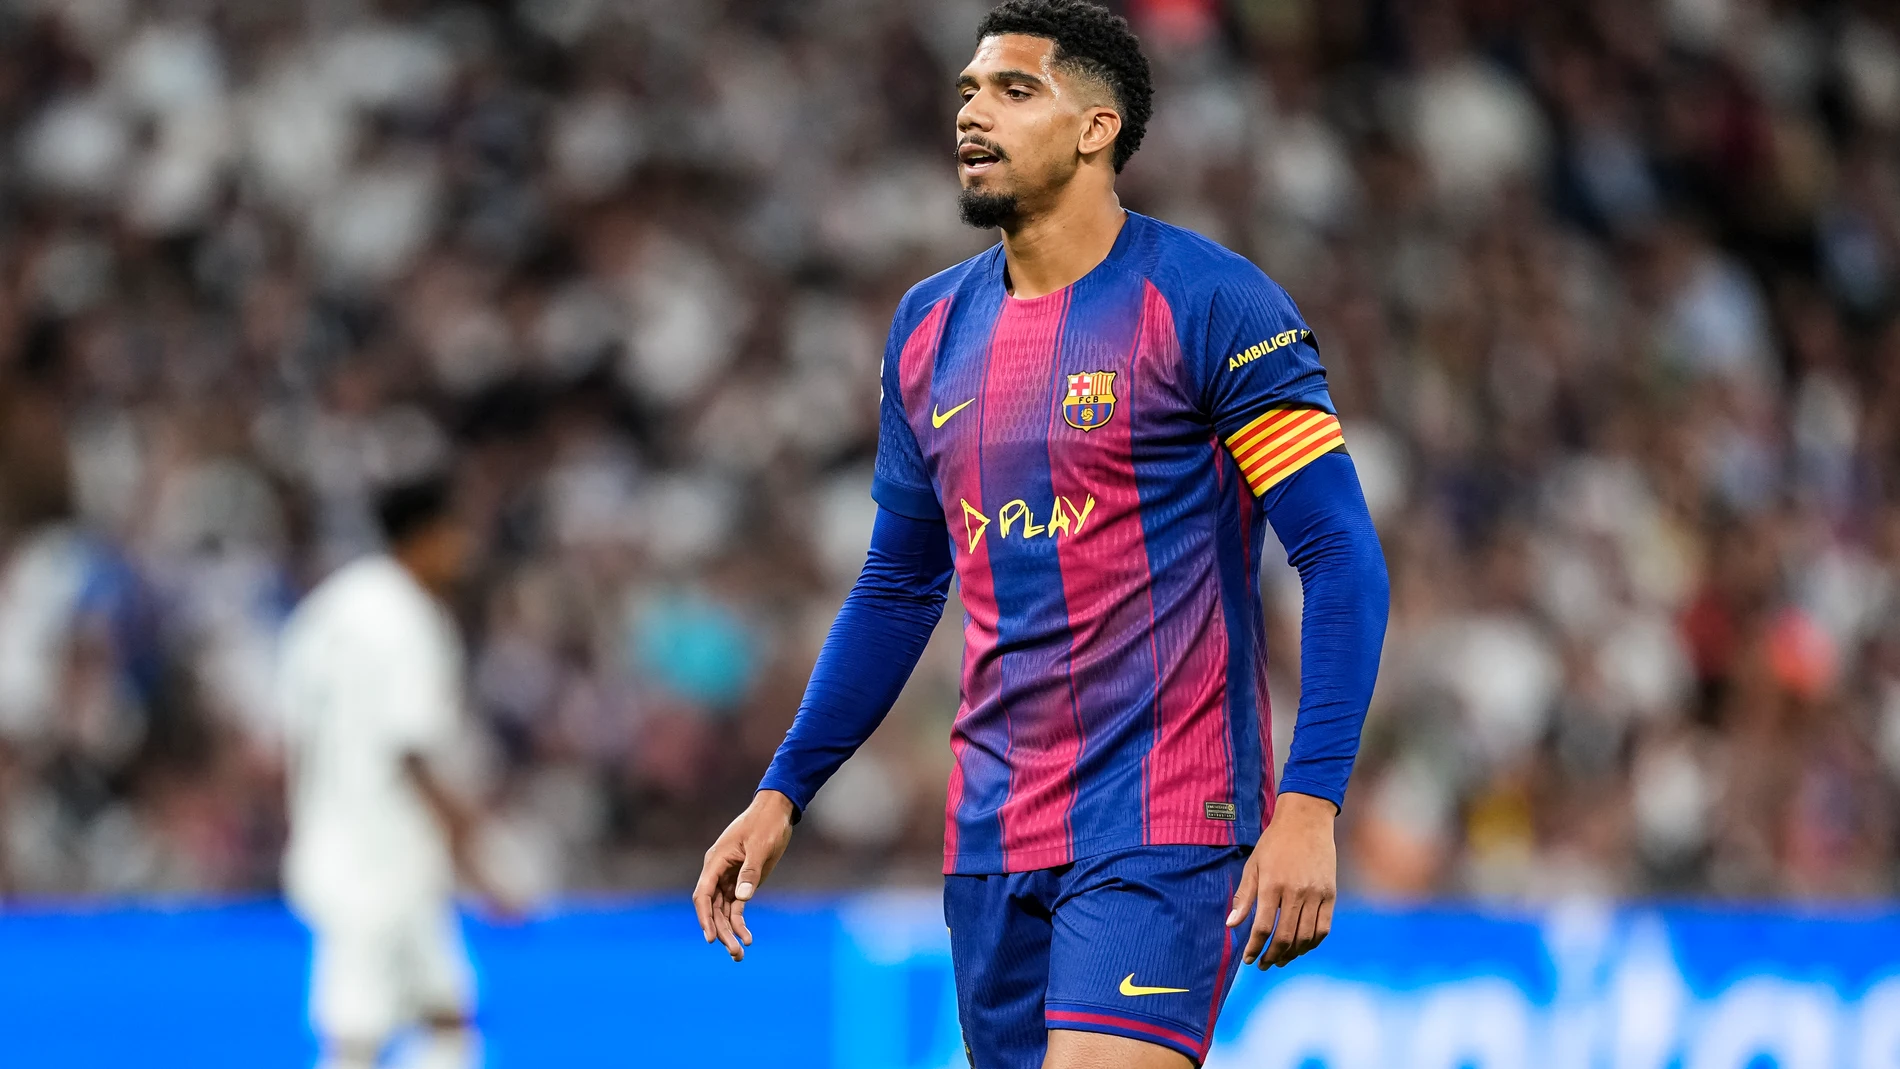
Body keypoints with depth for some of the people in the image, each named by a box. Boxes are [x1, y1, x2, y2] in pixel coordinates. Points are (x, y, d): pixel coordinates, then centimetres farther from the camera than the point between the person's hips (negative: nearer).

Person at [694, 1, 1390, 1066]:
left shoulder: (1207, 302, -6)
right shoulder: (930, 328, 13)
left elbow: (1343, 558, -9)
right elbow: (897, 592, 23)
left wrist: (1308, 809, -18)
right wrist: (781, 795, 15)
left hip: (1164, 821, -6)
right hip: (993, 837, 6)